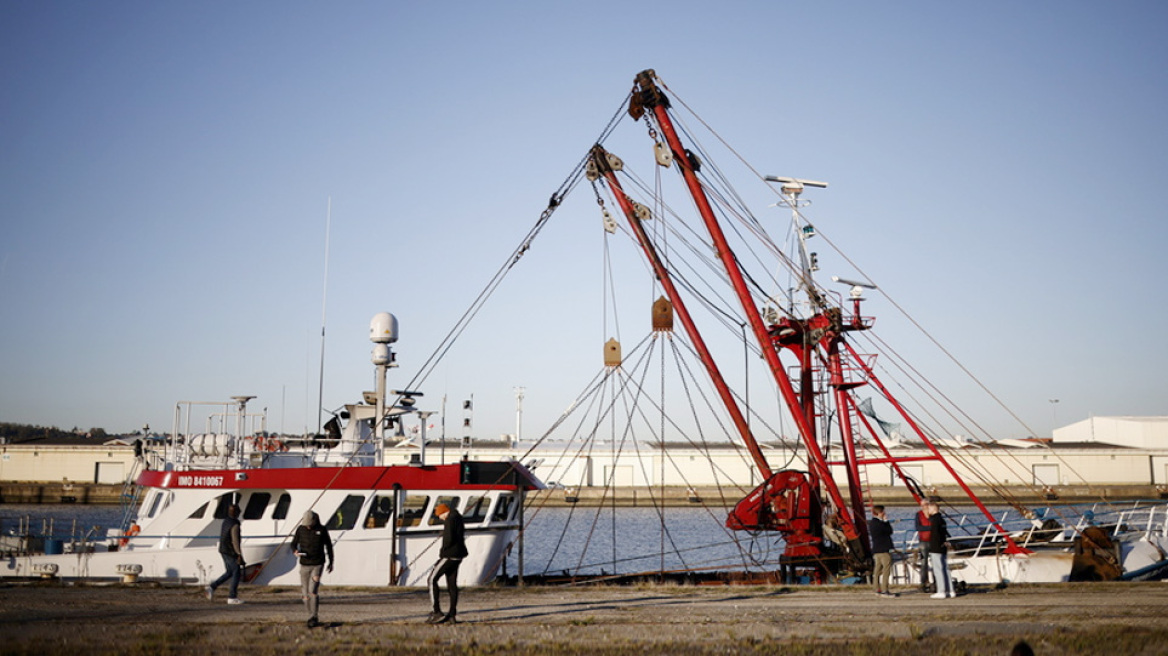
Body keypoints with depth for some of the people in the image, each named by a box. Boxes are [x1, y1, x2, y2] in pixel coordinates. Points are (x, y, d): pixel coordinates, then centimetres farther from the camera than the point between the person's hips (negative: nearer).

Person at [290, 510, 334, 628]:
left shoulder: (322, 529, -4)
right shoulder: (300, 529, -1)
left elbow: (328, 546, 7)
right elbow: (294, 544, 7)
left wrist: (331, 562, 11)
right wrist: (295, 551, -17)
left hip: (318, 565, -3)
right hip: (304, 565, 3)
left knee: (313, 590, -17)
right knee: (306, 594, 4)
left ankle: (313, 618, -10)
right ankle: (312, 616, 20)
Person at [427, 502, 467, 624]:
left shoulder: (449, 520, -14)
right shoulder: (458, 519, 16)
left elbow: (449, 539, -23)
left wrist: (442, 551, -6)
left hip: (449, 555, -10)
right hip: (458, 556, 10)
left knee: (433, 580, -4)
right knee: (452, 584, 11)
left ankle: (437, 612, -9)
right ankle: (452, 615, 12)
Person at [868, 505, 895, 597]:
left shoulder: (871, 523, 11)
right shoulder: (879, 524, -18)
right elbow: (890, 531, -9)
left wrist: (884, 521, 9)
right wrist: (886, 521, 0)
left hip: (876, 550, 10)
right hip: (883, 550, -10)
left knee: (878, 569, 13)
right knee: (886, 569, -7)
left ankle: (878, 589, 17)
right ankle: (884, 590, -10)